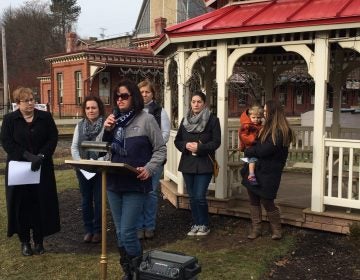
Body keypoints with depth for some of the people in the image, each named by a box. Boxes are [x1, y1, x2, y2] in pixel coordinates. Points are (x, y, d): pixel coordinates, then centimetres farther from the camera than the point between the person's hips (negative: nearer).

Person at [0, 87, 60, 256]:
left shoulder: (45, 117, 4)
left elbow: (53, 138, -1)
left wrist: (41, 156, -16)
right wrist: (28, 156, -18)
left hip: (42, 168, 1)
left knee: (41, 204, 2)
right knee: (21, 205, 1)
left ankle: (39, 241, 14)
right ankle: (24, 241, 14)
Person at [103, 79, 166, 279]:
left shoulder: (146, 119, -6)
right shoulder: (114, 120, 8)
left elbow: (161, 149, -3)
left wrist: (149, 169, -18)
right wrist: (106, 131, -5)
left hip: (135, 184, -5)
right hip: (114, 183, 5)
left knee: (127, 232, -7)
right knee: (120, 233, 12)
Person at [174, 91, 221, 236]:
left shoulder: (212, 120, -4)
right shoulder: (185, 120, 9)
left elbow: (216, 142, -8)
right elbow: (177, 141, 10)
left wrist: (200, 147, -19)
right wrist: (186, 145, -11)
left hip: (204, 164, -4)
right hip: (188, 163, 5)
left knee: (200, 196, -7)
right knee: (192, 196, 10)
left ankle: (204, 225, 12)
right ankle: (196, 224, 24)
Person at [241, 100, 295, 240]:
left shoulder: (280, 131, -16)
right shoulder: (267, 127, 13)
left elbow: (264, 150, -21)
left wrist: (248, 151, -7)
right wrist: (251, 149, 3)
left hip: (268, 173, -8)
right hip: (254, 170, 8)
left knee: (267, 201, 0)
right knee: (254, 200, 10)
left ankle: (276, 230, 19)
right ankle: (255, 229, 19)